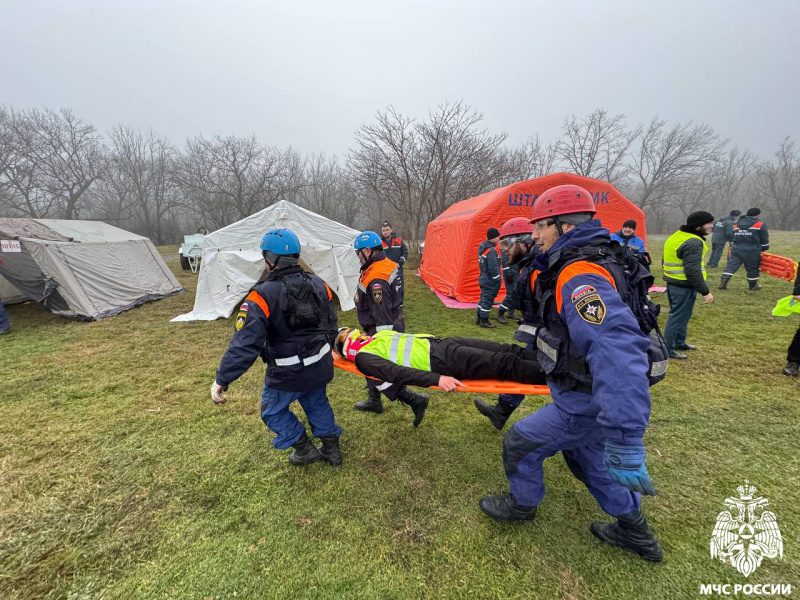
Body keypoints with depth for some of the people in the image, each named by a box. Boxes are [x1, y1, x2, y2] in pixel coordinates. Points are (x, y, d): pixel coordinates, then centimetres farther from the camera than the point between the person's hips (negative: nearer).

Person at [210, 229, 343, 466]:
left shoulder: (262, 296, -22)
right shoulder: (318, 285, -3)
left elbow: (245, 344, -25)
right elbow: (331, 324, 7)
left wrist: (221, 380, -17)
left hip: (287, 374, -5)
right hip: (321, 366, 6)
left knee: (273, 411, 23)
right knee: (317, 403, 29)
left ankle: (304, 448, 30)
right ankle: (331, 448, 40)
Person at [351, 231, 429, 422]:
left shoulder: (376, 280, -28)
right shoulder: (387, 265, 3)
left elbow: (382, 316, -28)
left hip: (383, 330, -10)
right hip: (394, 322, 10)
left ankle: (415, 400, 6)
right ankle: (374, 402, 40)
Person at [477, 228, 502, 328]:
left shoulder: (482, 248, 9)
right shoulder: (491, 250, -21)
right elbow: (493, 268, -23)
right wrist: (498, 280, -13)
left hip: (483, 279, 9)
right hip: (490, 281, -9)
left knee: (483, 298, 17)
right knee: (488, 300, 0)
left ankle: (479, 318, 26)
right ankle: (484, 321, 8)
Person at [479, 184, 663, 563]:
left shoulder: (581, 279, -32)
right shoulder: (570, 265, 3)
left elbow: (616, 350, -44)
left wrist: (624, 439, -47)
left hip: (585, 403, -10)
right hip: (584, 390, 10)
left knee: (519, 443, 7)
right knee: (584, 454, 28)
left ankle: (522, 504, 37)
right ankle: (636, 533, 48)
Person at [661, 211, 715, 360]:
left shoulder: (675, 237, 11)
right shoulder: (693, 242, -20)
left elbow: (665, 261, 20)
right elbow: (693, 271, -26)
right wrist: (705, 291, -21)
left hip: (672, 283, 10)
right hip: (684, 286, -10)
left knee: (679, 315, 22)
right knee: (678, 317, -2)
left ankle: (679, 342, 35)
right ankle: (667, 349, 5)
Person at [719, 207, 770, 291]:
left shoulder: (736, 225, 13)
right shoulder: (761, 224, 3)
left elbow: (730, 236, 16)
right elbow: (764, 239, 4)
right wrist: (764, 249, 14)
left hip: (736, 249, 3)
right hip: (752, 251, -3)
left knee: (731, 266, 0)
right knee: (752, 268, 10)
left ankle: (723, 283, -13)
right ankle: (753, 285, 24)